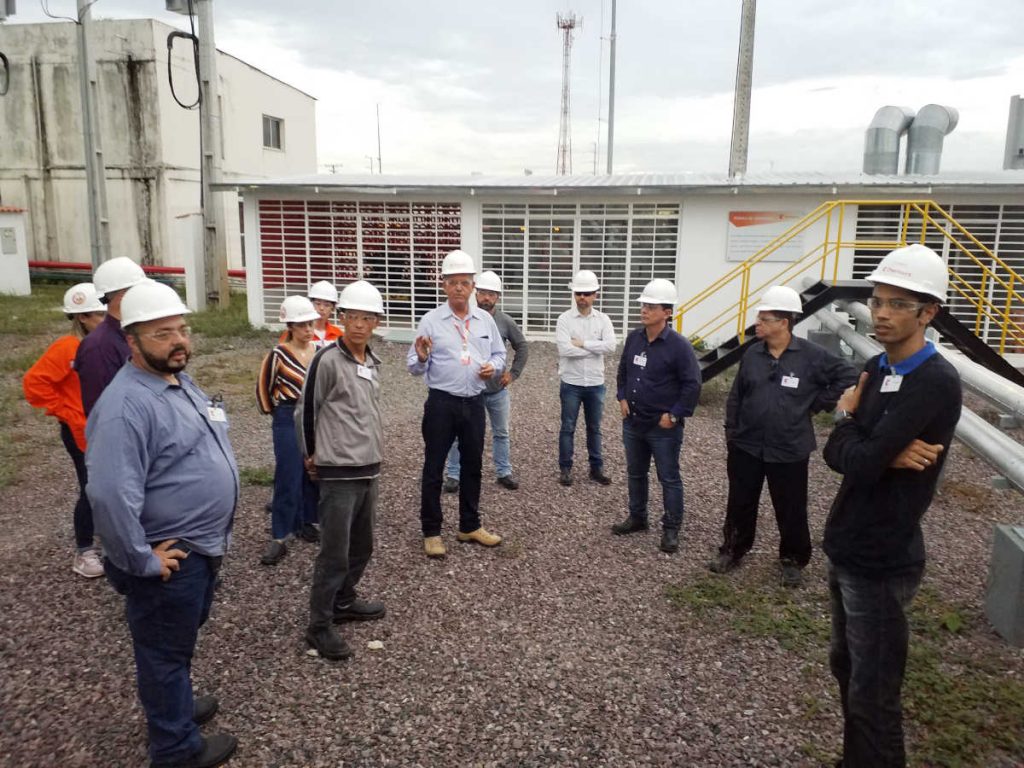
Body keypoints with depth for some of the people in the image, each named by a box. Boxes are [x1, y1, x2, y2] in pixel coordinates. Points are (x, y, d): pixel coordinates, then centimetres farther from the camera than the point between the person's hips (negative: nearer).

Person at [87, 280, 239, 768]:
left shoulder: (182, 383, 6)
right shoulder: (127, 404, -26)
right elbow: (109, 494, -34)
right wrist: (141, 561, -24)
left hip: (204, 546, 9)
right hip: (170, 558, -9)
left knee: (183, 637, 27)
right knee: (166, 650, 12)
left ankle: (174, 705, 50)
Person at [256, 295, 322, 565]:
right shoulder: (279, 354, -11)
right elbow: (263, 388, 0)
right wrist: (274, 412, 9)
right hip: (289, 421, -4)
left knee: (314, 475, 12)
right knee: (288, 479, -4)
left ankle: (306, 523, 29)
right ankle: (279, 538, 4)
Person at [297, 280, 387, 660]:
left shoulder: (373, 362, 9)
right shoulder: (328, 360, -14)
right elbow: (305, 412, -6)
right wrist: (312, 454, 4)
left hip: (370, 468, 7)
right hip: (339, 472, -7)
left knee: (362, 546, 18)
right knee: (335, 553, -1)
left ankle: (344, 601, 37)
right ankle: (319, 625, 13)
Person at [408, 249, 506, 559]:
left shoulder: (485, 319, 6)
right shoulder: (430, 321, -6)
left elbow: (499, 354, 15)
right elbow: (414, 367, -6)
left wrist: (493, 366, -7)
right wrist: (422, 357, -28)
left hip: (474, 403, 4)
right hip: (441, 403, -4)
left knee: (472, 465, 15)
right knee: (434, 468, 3)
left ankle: (470, 526, 31)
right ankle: (431, 532, 17)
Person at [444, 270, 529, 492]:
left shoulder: (505, 321, -3)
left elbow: (522, 347, 10)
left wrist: (514, 372, 4)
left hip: (498, 390, 3)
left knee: (501, 433, 15)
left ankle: (504, 472, 30)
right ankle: (453, 474, 18)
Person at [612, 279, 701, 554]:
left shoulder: (679, 345, -16)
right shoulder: (634, 338, 2)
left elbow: (692, 384, -14)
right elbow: (622, 371, 17)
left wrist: (675, 415, -14)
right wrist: (622, 398, 7)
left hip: (663, 427, -6)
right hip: (633, 422, 6)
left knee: (669, 478, 6)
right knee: (635, 473, 19)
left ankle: (671, 529, 19)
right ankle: (637, 517, 36)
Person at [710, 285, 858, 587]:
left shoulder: (811, 355, -11)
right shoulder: (752, 354, 0)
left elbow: (848, 377, -4)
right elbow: (736, 395, 8)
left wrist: (818, 404, -6)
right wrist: (730, 429, 7)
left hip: (790, 451, -3)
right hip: (746, 446, 3)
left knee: (791, 511, 10)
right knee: (740, 504, 14)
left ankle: (792, 561, 30)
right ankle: (732, 551, 31)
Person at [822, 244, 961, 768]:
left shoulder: (935, 383, -20)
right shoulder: (876, 369, 5)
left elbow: (859, 464, -26)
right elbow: (835, 454, -1)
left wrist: (846, 419, -7)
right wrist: (886, 453, -20)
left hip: (880, 561, -8)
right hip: (846, 548, 8)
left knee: (872, 695, 6)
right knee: (846, 667, 22)